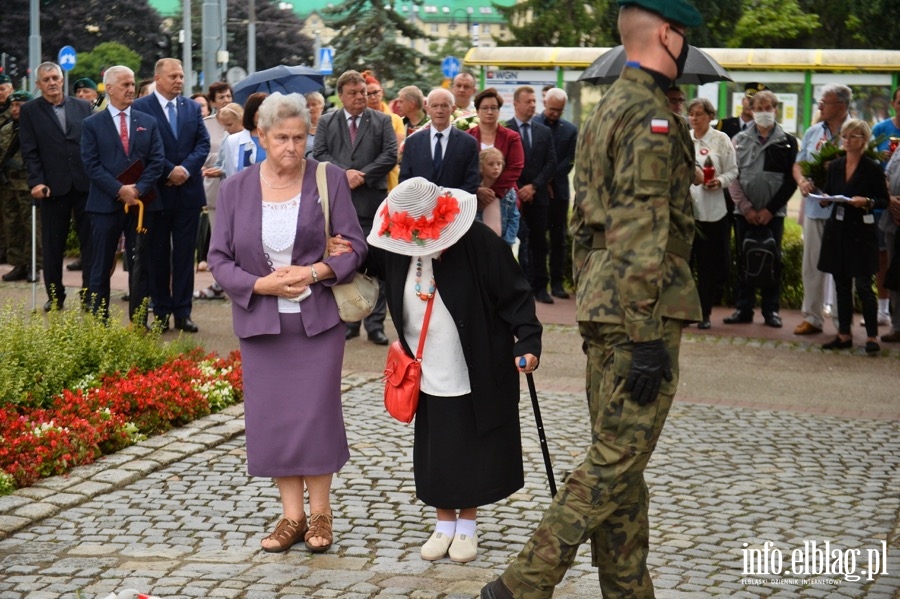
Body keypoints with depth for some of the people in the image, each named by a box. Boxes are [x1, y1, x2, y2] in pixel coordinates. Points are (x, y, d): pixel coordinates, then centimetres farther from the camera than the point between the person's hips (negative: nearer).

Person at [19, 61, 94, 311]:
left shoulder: (83, 106, 9)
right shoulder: (29, 110, 4)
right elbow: (30, 151, -2)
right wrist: (37, 182, -12)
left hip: (86, 183, 1)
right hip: (53, 185, -1)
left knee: (90, 241, 3)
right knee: (52, 244, 6)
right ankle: (55, 296, 16)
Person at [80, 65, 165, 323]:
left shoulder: (149, 123, 11)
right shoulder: (92, 124, 3)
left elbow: (157, 161, 3)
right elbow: (91, 164, -5)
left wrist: (138, 189, -11)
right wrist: (120, 190, -15)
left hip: (141, 203, 2)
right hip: (105, 204, -2)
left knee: (140, 266, 5)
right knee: (101, 267, 2)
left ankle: (139, 323, 11)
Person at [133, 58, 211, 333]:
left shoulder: (193, 108, 10)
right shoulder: (141, 107, -4)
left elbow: (203, 143, 3)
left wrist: (186, 168, -12)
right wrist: (169, 172, -14)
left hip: (188, 191, 3)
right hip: (157, 192, -3)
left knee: (185, 254, 5)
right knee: (158, 255, 6)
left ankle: (183, 312, 10)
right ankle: (161, 312, 13)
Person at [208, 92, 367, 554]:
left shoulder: (328, 179, -2)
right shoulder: (235, 189, 3)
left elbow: (354, 247, -2)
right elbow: (219, 259, 3)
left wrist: (312, 273, -17)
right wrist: (260, 284, -13)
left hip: (318, 318, -2)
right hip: (261, 321, 2)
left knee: (316, 413, -2)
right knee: (272, 417, 3)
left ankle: (320, 514, 12)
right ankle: (292, 515, 15)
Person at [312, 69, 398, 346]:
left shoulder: (382, 121, 6)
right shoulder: (326, 122, 9)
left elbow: (390, 155, -3)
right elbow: (319, 154, 0)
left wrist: (363, 176, -12)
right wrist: (344, 173, -15)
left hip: (372, 202, -1)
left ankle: (375, 324, 4)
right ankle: (348, 321, 16)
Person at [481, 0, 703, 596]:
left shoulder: (603, 112, 16)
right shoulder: (650, 118, -15)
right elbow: (642, 238, -22)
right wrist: (648, 339, -22)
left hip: (602, 307, 10)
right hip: (642, 310, -10)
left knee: (618, 458, 12)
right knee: (617, 460, -6)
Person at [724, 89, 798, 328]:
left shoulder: (787, 142, 3)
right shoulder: (740, 140, 7)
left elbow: (791, 180, -1)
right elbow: (733, 176, 2)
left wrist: (770, 209, -7)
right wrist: (746, 207, -7)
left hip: (773, 213, -1)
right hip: (744, 212, 1)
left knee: (773, 261, 2)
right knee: (744, 261, 4)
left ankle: (771, 309, 9)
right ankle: (743, 308, 10)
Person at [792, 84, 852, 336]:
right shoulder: (813, 132, 13)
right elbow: (798, 163, 17)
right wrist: (802, 180, -4)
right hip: (814, 206, 6)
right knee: (812, 263, 10)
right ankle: (812, 317, 18)